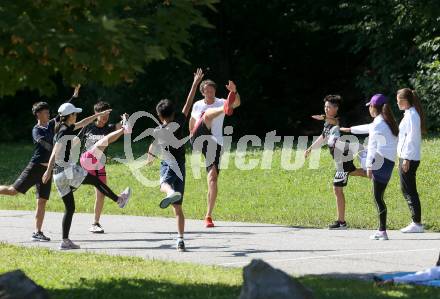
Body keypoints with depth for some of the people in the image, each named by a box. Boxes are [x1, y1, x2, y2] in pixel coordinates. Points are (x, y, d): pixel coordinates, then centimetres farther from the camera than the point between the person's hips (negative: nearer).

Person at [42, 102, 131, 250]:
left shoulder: (65, 128, 14)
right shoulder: (65, 131, -13)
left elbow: (82, 123, 30)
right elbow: (55, 152, -23)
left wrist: (99, 114, 38)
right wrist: (49, 170, -29)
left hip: (59, 175, 9)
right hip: (68, 171, -9)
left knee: (69, 208, 9)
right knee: (95, 180, 12)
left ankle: (65, 241, 5)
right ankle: (119, 199, 29)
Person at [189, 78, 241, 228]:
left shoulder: (221, 102, 3)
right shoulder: (197, 105, 11)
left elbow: (237, 103, -19)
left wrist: (234, 92, -37)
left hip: (215, 143, 0)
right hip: (199, 140, 0)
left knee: (213, 178, -10)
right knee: (208, 114, -25)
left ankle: (208, 216, -3)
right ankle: (225, 109, -63)